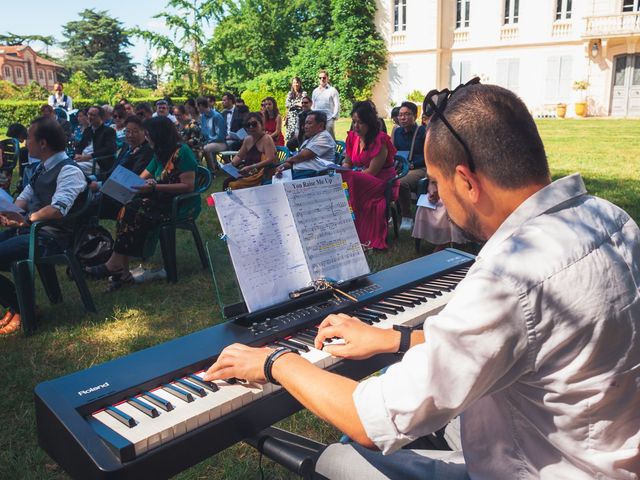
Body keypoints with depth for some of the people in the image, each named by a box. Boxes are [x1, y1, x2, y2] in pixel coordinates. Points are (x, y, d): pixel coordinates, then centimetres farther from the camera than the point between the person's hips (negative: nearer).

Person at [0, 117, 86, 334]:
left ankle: (20, 309, 1)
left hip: (49, 237, -10)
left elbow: (59, 208, -30)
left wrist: (27, 219, -37)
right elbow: (26, 196, 15)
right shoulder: (43, 167, 16)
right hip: (27, 229, 10)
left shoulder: (69, 171, -15)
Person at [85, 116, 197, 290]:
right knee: (127, 208, -19)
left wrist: (155, 187, -22)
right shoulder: (160, 155, 15)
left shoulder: (182, 152, -10)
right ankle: (121, 270, -23)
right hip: (161, 199, 7)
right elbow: (141, 179, 16)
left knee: (133, 211, -26)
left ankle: (114, 265, -18)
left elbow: (188, 186, -18)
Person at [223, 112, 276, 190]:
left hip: (264, 174, -7)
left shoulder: (267, 139, -11)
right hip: (249, 173, 7)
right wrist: (231, 164, 2)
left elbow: (270, 160, -22)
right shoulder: (247, 140, 11)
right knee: (227, 183, -9)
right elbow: (239, 156, 24)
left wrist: (250, 167, -28)